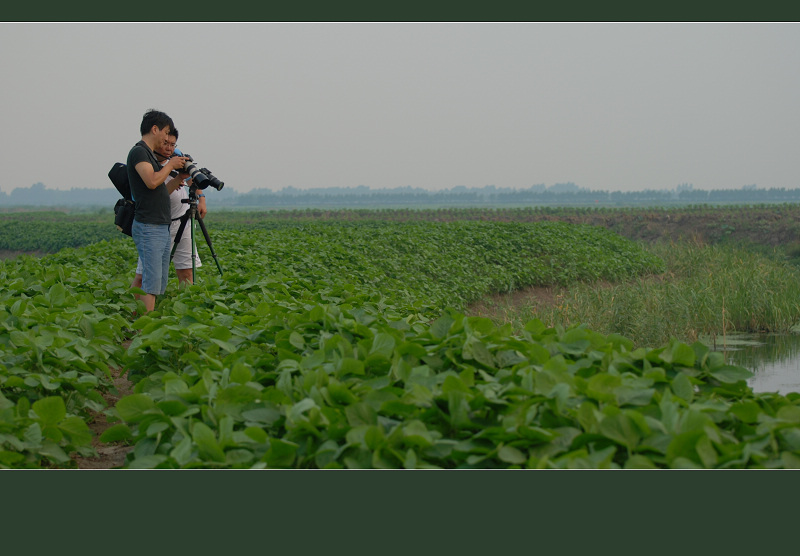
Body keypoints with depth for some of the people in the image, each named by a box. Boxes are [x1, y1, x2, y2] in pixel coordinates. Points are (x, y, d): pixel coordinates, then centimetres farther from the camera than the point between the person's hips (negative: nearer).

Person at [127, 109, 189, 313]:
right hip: (148, 227, -10)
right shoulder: (138, 152, -8)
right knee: (151, 282, -14)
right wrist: (170, 165, -9)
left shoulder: (150, 154, 21)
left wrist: (179, 177, 11)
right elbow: (152, 181, -23)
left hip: (162, 227, 10)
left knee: (159, 284, 8)